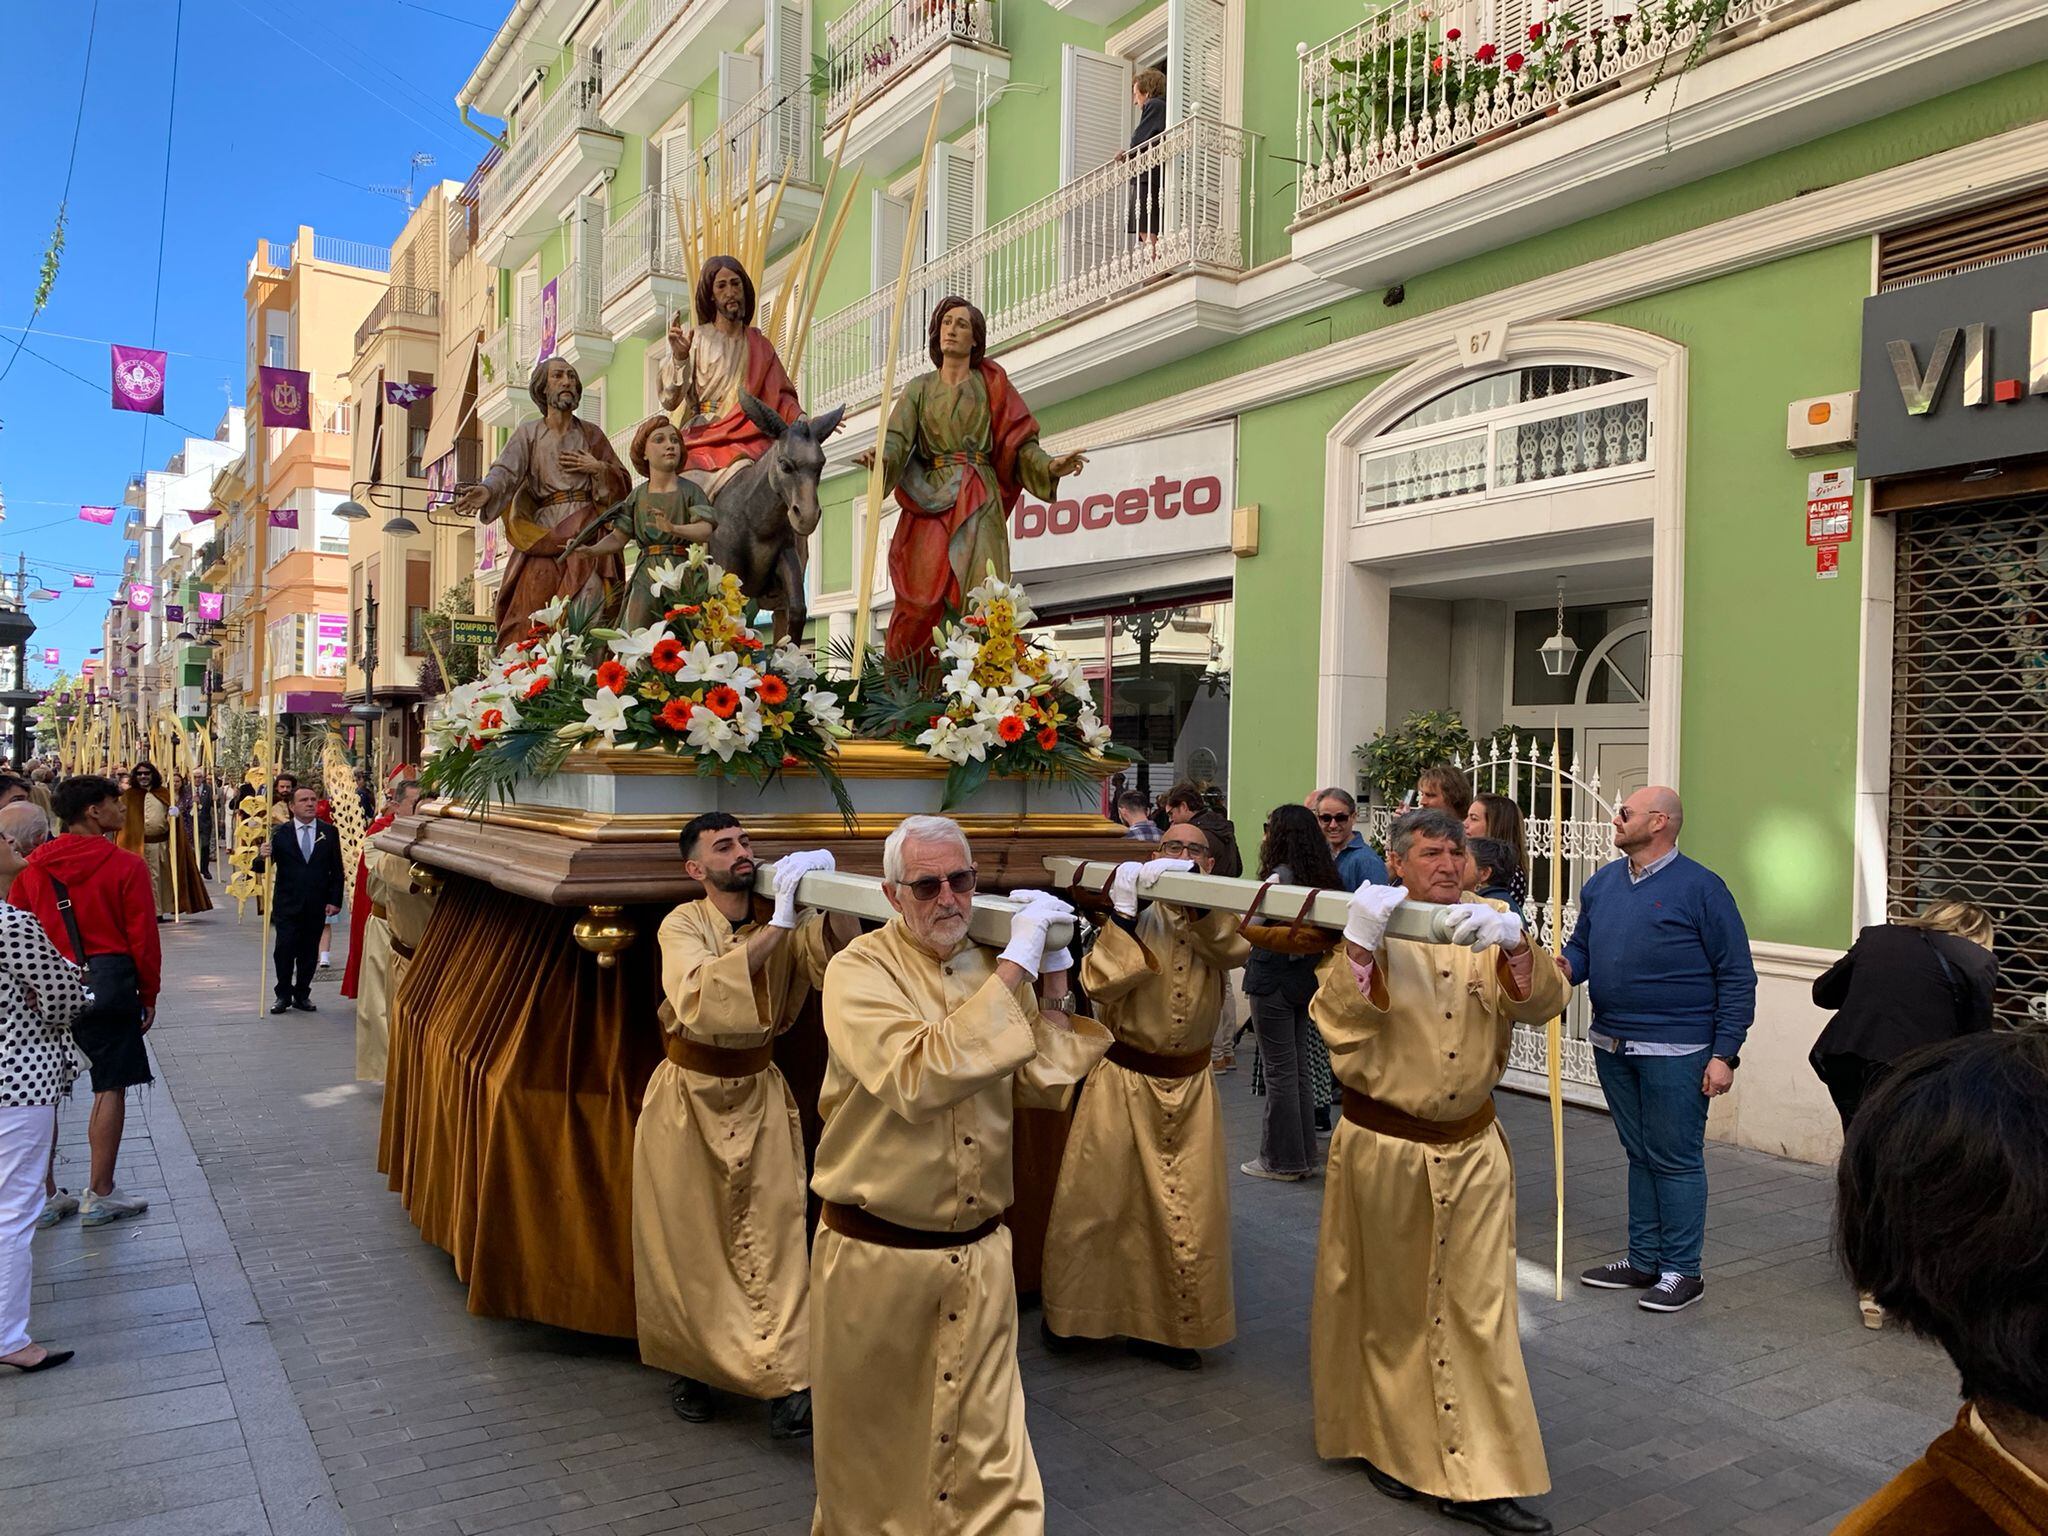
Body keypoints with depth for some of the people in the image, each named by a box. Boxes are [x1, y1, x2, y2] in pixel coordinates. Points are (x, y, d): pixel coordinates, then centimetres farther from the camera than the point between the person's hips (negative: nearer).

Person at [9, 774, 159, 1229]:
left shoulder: (32, 867, 2)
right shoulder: (125, 866, -10)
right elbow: (143, 937, -8)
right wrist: (148, 994, 3)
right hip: (108, 982, -4)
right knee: (110, 1088, 4)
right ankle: (99, 1196, 8)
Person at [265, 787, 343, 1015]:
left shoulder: (329, 833, 3)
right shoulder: (280, 833, -1)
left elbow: (337, 871, 5)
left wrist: (335, 901, -2)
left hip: (316, 907, 1)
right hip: (287, 905, -1)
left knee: (309, 953, 7)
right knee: (284, 951, -2)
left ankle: (302, 995, 20)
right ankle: (283, 995, 14)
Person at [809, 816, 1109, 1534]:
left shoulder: (991, 966, 4)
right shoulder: (859, 971, -13)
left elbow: (1046, 1085, 5)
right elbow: (920, 1077, -29)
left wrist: (1054, 979, -4)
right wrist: (1015, 965, -27)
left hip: (981, 1254, 4)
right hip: (877, 1254, -3)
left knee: (989, 1456, 7)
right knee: (872, 1443, 16)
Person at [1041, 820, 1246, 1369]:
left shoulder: (1216, 921, 2)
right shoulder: (1134, 918, -4)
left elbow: (1236, 950, -22)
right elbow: (1100, 983, -19)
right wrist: (1124, 911, -27)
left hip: (1190, 1086, 2)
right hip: (1124, 1081, -2)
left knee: (1188, 1211, 6)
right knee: (1096, 1200, 5)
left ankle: (1168, 1326, 24)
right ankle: (1068, 1311, 26)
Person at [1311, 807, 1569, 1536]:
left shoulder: (1485, 929, 3)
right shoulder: (1372, 927, -7)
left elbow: (1543, 1003, -10)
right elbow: (1339, 1019, -18)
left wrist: (1512, 943, -29)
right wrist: (1361, 941, -32)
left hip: (1471, 1151, 3)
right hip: (1384, 1149, -3)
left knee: (1477, 1311, 4)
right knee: (1389, 1307, 12)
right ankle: (1388, 1443, 32)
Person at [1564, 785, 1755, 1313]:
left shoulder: (1700, 887, -9)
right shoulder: (1602, 883, 10)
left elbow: (1738, 976, -9)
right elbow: (1582, 947, 17)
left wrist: (1725, 1053, -13)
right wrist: (1566, 965, -8)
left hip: (1674, 1051, -6)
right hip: (1612, 1047, 7)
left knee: (1676, 1160, 2)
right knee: (1639, 1155, 16)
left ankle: (1682, 1270, 14)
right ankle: (1643, 1260, 26)